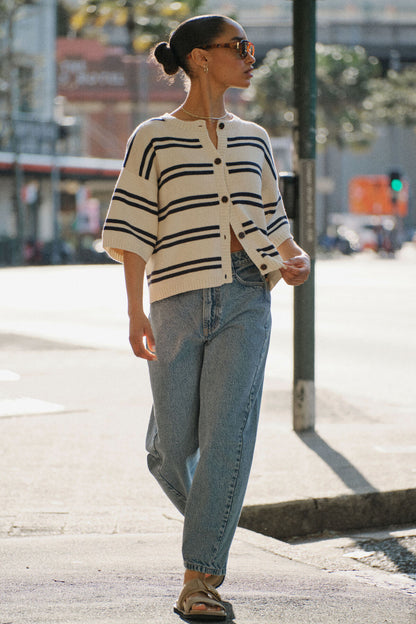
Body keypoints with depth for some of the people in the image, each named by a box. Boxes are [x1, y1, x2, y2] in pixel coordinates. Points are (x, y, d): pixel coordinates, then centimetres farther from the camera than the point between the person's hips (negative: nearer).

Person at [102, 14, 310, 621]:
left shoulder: (253, 138, 15)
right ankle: (205, 518, 36)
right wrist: (136, 312, -9)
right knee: (174, 442, 2)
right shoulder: (153, 138, 2)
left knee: (227, 434, -10)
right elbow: (133, 229, -2)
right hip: (178, 297, -2)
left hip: (246, 296, 2)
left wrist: (296, 256, 2)